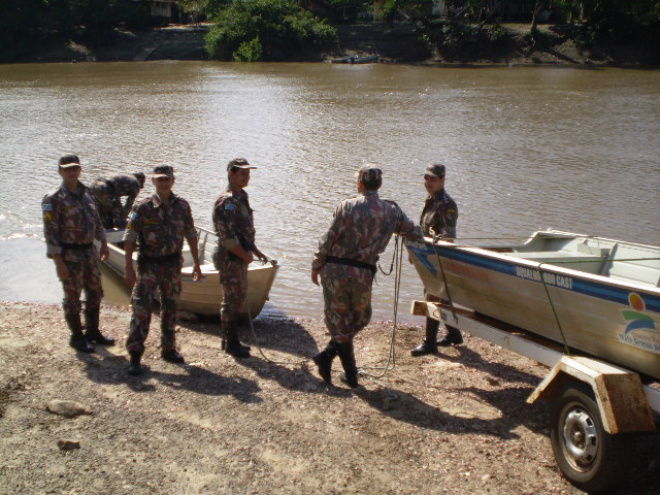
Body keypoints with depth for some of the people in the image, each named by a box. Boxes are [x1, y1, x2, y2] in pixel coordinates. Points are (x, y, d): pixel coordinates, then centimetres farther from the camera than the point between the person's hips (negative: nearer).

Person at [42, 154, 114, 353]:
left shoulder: (86, 193, 7)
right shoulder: (54, 200, -14)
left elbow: (96, 220, 19)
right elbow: (50, 232, -16)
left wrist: (103, 243, 19)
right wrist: (59, 262, -20)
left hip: (90, 252, 7)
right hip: (69, 255, -7)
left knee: (95, 293, 14)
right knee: (73, 297, 4)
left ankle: (93, 331, 29)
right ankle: (77, 337, 18)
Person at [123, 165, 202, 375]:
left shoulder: (182, 206, 1)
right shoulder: (143, 208, -10)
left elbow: (191, 234, 11)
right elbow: (130, 238, -9)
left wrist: (196, 263, 12)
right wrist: (129, 267, -15)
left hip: (173, 264, 4)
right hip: (149, 265, -4)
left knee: (170, 308, 14)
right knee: (141, 307, -12)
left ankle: (169, 349, 28)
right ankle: (135, 355, -7)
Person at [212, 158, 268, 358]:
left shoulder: (241, 197, 13)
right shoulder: (227, 201, -18)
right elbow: (228, 236, -23)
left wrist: (256, 251, 16)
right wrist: (246, 256, -15)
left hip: (240, 257, 10)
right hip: (230, 258, -10)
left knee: (238, 299, 15)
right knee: (232, 301, -2)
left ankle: (229, 340, 25)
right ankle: (231, 344, 7)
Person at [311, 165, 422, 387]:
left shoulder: (347, 206, -6)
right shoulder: (392, 211, 2)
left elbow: (328, 239, -7)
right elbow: (415, 233, 16)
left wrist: (316, 266, 5)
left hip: (334, 269, -1)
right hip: (363, 273, 1)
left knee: (339, 320, 10)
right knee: (360, 318, 21)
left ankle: (351, 375, 9)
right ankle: (328, 355, 6)